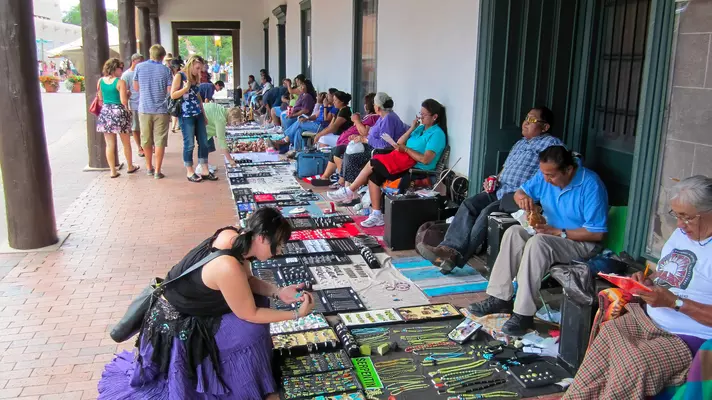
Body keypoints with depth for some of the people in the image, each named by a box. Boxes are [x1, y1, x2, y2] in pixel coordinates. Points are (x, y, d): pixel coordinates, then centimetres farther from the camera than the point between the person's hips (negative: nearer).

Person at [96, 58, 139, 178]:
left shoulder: (100, 81, 4)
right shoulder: (120, 82, -11)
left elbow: (100, 98, 11)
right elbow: (124, 101, -15)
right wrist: (127, 94, 5)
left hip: (105, 113, 4)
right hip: (119, 112, -4)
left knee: (110, 144, 7)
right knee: (126, 143, 14)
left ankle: (113, 171, 9)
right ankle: (130, 167, 27)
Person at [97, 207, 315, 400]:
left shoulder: (233, 237, -13)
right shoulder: (228, 266, -38)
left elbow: (247, 281, 3)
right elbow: (249, 314, -24)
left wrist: (278, 293, -11)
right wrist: (296, 314, -17)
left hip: (188, 309, 9)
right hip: (176, 326, -9)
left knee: (257, 301, 3)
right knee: (250, 330, -17)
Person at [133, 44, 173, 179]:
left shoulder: (139, 67, 2)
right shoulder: (165, 70, -5)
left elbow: (136, 88, 10)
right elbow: (170, 91, -6)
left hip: (144, 109, 2)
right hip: (161, 109, -2)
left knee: (146, 139, 15)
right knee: (160, 141, 2)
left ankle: (149, 167, 26)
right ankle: (157, 171, 2)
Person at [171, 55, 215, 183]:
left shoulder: (196, 78, 16)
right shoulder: (179, 76, -5)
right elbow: (173, 95, -11)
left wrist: (204, 115, 19)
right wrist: (186, 87, -21)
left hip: (198, 114, 7)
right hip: (186, 115, -7)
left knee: (204, 142, 4)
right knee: (189, 144, -2)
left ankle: (205, 170, 11)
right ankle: (190, 172, 9)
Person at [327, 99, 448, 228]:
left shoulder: (437, 134, -9)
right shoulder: (421, 128, 18)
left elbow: (426, 160, -20)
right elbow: (399, 143, 13)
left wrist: (406, 149, -16)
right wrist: (412, 128, 5)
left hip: (416, 168, -9)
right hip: (404, 161, 9)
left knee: (373, 164, -14)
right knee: (373, 175, -13)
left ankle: (349, 191, 2)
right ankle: (376, 215, -10)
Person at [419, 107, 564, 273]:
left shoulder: (551, 143, 0)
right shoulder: (520, 143, 28)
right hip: (500, 189, 8)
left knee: (488, 212, -28)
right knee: (469, 204, -15)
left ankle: (457, 256, -28)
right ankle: (450, 247, -28)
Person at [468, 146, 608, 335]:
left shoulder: (590, 185, -24)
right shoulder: (545, 175, -5)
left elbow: (597, 233, -23)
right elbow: (520, 192, 8)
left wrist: (557, 232, -25)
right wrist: (523, 198, -17)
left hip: (582, 243, -7)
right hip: (551, 233, 7)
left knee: (537, 243, -34)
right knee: (513, 232, -18)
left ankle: (524, 314, -32)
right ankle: (500, 298, -15)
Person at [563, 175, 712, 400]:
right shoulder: (681, 233, 11)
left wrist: (674, 302, -23)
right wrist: (648, 281, 3)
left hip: (689, 339, -7)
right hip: (649, 319, 7)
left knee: (637, 362, -29)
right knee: (606, 333, -18)